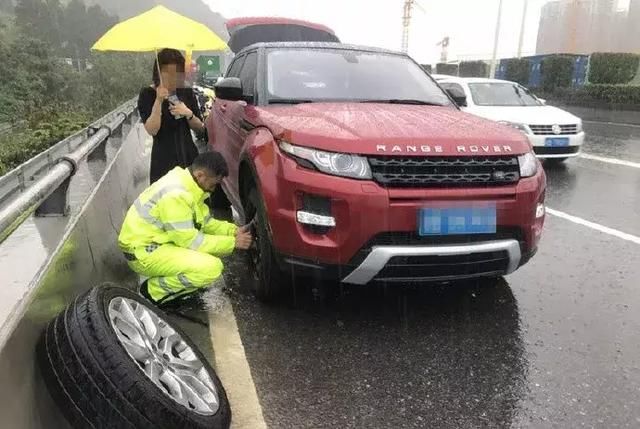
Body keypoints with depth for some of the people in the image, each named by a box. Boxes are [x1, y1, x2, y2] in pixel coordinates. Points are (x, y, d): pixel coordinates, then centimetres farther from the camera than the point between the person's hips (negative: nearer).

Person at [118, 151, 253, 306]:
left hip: (159, 239, 10)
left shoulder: (187, 183, 3)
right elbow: (190, 241, -23)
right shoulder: (175, 195, -27)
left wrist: (233, 231, -3)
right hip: (143, 252, -10)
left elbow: (205, 221, 12)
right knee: (212, 268, -24)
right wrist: (232, 243, -17)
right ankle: (153, 291, -7)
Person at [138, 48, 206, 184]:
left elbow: (200, 128, 8)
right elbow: (152, 130, -15)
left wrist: (188, 114, -10)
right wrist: (159, 101, -22)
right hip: (163, 159, -3)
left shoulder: (187, 93, 6)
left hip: (189, 156, 3)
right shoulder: (148, 94, -4)